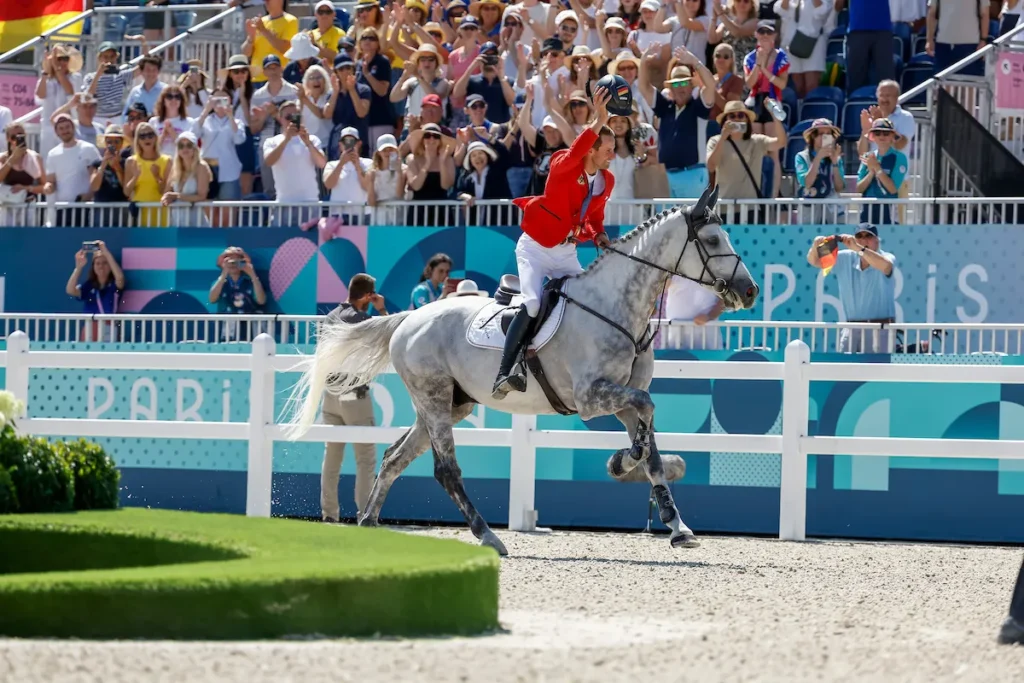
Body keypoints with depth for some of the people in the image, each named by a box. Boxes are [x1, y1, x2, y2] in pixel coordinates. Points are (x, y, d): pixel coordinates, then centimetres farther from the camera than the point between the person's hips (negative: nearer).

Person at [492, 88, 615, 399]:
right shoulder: (564, 167, -18)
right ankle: (504, 373, -29)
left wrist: (599, 235, -5)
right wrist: (599, 122, -53)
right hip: (536, 247, -7)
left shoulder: (606, 181, 2)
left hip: (566, 252, 7)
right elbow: (576, 152, -42)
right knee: (533, 304, -24)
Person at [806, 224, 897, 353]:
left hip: (880, 329, -4)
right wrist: (815, 246, -19)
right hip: (851, 329, 4)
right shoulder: (846, 259, 7)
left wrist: (857, 247, -38)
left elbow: (885, 266, -30)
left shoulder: (887, 258, -6)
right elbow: (814, 260, 6)